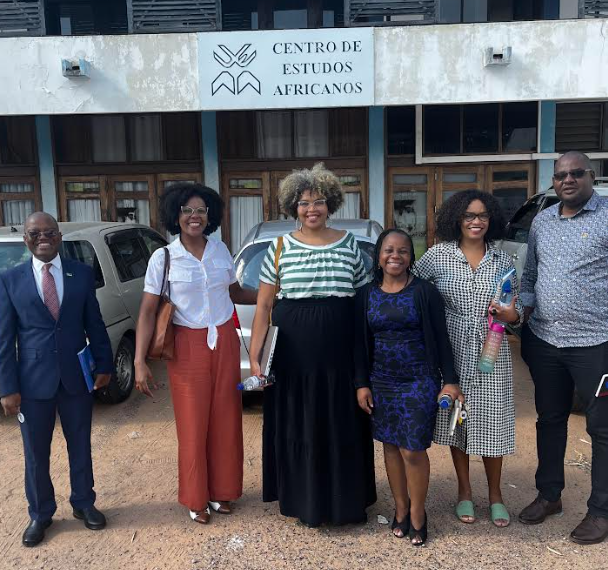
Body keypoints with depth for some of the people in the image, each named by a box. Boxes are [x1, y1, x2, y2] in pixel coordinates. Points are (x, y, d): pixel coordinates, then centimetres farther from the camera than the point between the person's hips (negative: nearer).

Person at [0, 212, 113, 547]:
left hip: (76, 377, 1)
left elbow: (95, 324, 5)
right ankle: (40, 514, 33)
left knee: (81, 445, 15)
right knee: (36, 453, 12)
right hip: (33, 380, -1)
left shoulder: (82, 274, 0)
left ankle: (83, 504, 36)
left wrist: (103, 365, 3)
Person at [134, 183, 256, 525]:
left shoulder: (220, 250, 3)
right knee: (193, 424, 6)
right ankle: (196, 500, 25)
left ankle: (222, 491, 28)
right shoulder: (163, 257, -6)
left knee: (225, 421, 9)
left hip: (225, 343, 3)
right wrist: (140, 362, -13)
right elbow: (148, 311, -7)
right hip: (187, 347, -3)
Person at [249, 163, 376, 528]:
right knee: (297, 429, 8)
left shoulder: (349, 244, 5)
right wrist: (255, 355, -3)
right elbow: (263, 306, 4)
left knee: (343, 428, 9)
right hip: (293, 357, 0)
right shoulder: (280, 247, 2)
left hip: (340, 355, 1)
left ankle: (345, 499, 29)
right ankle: (303, 500, 27)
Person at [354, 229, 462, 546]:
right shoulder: (366, 295, 4)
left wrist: (449, 380, -5)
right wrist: (361, 384, 3)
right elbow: (361, 343, 7)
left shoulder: (424, 292, -4)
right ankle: (400, 509, 27)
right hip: (381, 383, 3)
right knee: (391, 446, 10)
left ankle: (417, 513, 18)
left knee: (413, 449, -3)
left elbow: (440, 338, -2)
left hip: (419, 382, -3)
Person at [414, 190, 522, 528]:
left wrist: (509, 314, -12)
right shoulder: (438, 255, -3)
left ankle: (495, 495, 27)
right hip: (453, 352, -1)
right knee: (456, 420, 10)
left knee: (492, 422, 5)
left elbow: (517, 308, 10)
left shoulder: (501, 259, 5)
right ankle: (464, 492, 30)